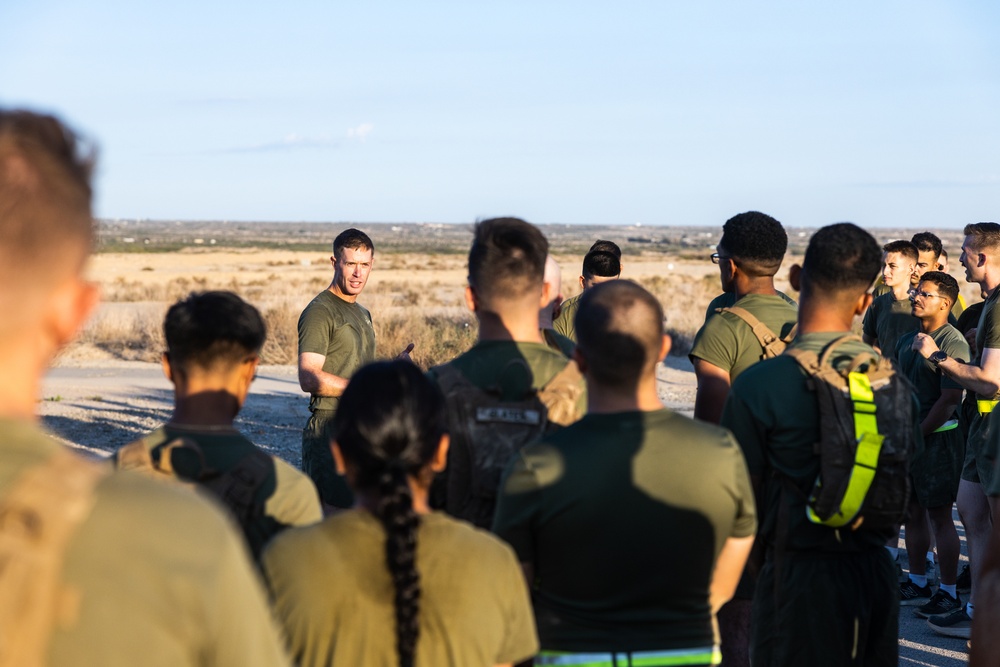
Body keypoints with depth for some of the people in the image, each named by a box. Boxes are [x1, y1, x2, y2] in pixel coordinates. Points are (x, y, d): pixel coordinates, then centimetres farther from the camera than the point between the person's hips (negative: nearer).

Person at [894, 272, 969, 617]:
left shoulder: (953, 343, -13)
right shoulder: (908, 340, 12)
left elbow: (949, 399, -17)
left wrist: (916, 434, -13)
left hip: (938, 437, -8)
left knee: (940, 517, -3)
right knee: (912, 512, 13)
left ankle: (949, 592, 4)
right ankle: (917, 585, 24)